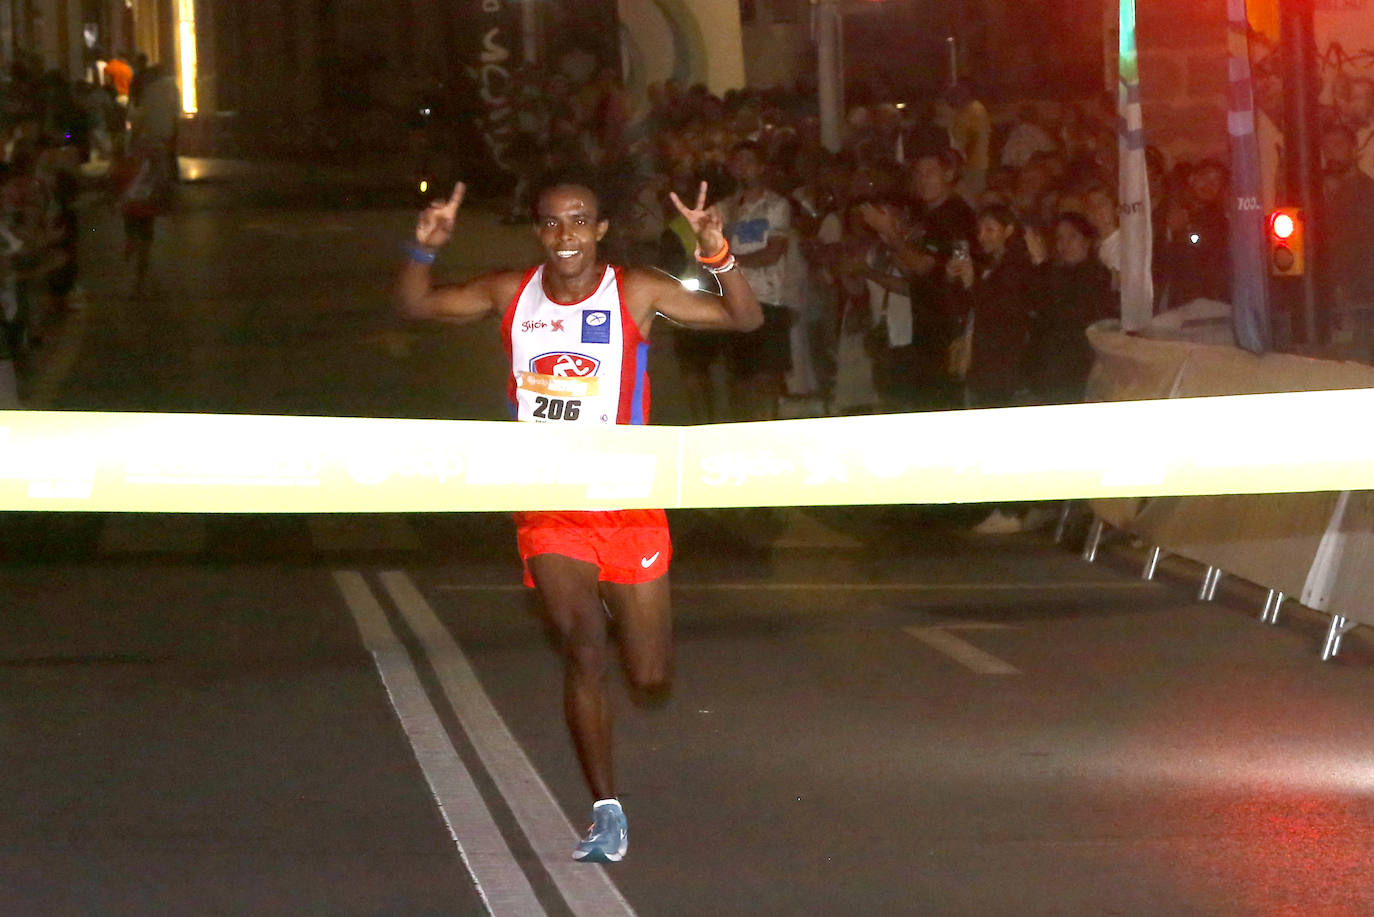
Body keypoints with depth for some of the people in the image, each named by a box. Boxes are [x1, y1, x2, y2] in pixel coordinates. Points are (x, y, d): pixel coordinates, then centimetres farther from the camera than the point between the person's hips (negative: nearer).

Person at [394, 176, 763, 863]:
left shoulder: (637, 295, -6)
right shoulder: (511, 295, 2)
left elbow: (745, 319, -10)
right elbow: (415, 305, 10)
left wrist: (718, 256, -28)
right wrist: (425, 251, -10)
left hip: (628, 503, -1)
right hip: (549, 510, 1)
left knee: (650, 678, 4)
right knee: (583, 653, -14)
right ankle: (606, 812, -4)